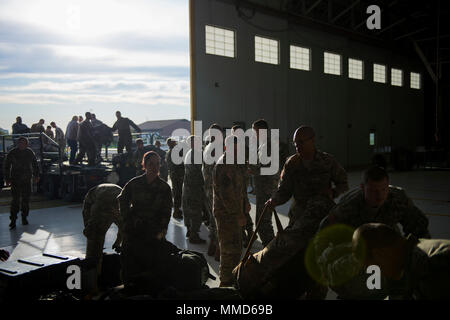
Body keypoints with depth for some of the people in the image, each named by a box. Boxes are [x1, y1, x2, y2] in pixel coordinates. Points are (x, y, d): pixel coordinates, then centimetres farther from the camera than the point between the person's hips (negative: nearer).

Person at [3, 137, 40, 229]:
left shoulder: (30, 152, 5)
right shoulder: (12, 153, -4)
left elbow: (35, 164, 16)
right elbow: (6, 166, 1)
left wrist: (36, 175, 13)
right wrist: (7, 178, -4)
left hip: (27, 180, 3)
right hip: (15, 180, -3)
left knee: (26, 199, 8)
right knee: (16, 199, -9)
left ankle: (24, 218, 23)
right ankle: (13, 220, -4)